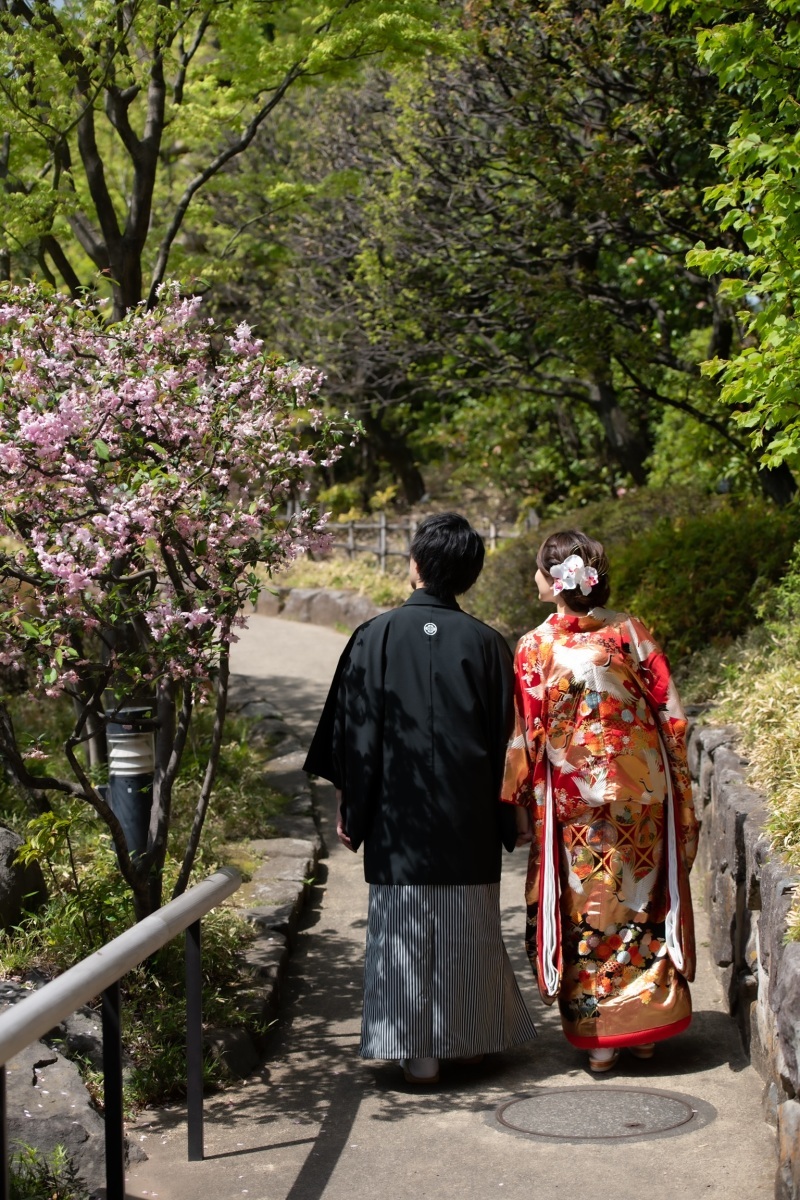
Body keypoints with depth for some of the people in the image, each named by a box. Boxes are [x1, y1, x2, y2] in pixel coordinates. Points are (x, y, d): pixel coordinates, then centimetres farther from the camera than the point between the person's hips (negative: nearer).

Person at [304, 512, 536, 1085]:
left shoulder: (376, 636, -7)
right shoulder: (487, 644, -3)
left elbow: (355, 730, -5)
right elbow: (504, 739, 2)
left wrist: (350, 807, 4)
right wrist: (506, 820, 11)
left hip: (398, 816, -2)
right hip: (469, 822, 2)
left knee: (403, 931, 7)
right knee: (467, 931, 14)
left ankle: (418, 1050, 8)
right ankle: (469, 1036, 25)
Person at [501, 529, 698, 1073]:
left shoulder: (535, 647, -11)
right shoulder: (632, 632, -5)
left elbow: (525, 738, -6)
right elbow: (670, 714, -2)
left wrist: (522, 806, 5)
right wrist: (678, 785, 8)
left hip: (573, 798, -2)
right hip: (642, 787, 2)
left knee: (588, 910, 10)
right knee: (643, 901, 14)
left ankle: (597, 1038, 15)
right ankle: (647, 1027, 22)